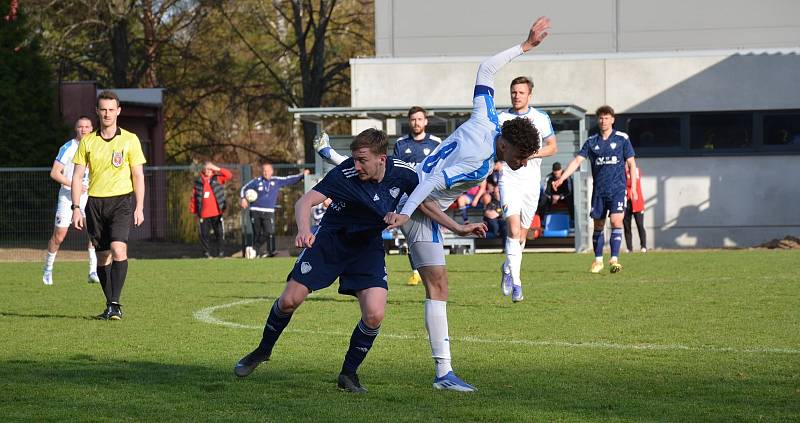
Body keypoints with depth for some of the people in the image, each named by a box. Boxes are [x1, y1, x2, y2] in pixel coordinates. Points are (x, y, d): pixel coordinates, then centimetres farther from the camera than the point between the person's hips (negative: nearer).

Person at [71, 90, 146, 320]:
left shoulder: (130, 140, 1)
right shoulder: (87, 142, 7)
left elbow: (138, 175, 3)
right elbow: (77, 175, 8)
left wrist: (139, 208, -4)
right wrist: (76, 208, 1)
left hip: (121, 200, -3)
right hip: (95, 202, 3)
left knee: (118, 249, -21)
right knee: (102, 256, 5)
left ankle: (114, 304, -20)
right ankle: (111, 305, 15)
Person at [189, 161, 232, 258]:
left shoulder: (217, 179, 5)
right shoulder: (198, 181, 7)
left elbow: (229, 175, -7)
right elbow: (194, 197, 9)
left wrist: (217, 169, -12)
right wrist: (193, 210, 6)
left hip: (217, 213, -1)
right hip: (204, 214, 1)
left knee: (220, 233, 2)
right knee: (204, 234, 0)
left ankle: (220, 253, 9)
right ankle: (207, 253, 8)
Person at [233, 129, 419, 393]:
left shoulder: (404, 174, -16)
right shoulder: (344, 175, -28)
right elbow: (305, 202, -35)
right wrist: (304, 230, -54)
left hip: (368, 247, 2)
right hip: (330, 239, -2)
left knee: (374, 315, -16)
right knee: (290, 300, -4)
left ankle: (349, 374, 7)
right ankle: (263, 351, 25)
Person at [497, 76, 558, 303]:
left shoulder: (541, 118, 4)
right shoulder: (500, 118, 2)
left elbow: (552, 147, 8)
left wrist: (532, 153, -10)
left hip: (531, 180, 2)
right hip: (509, 179, -2)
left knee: (522, 233, 10)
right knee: (513, 228, -18)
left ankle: (508, 268, 37)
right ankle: (515, 283, -21)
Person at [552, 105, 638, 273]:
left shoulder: (622, 139, 2)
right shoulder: (591, 142, 7)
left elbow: (631, 163, 5)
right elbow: (577, 160, 1)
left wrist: (633, 188, -1)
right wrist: (562, 178, -11)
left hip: (617, 189, -3)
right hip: (598, 190, 3)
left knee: (616, 221, -17)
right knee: (598, 226, 7)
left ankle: (614, 259, -19)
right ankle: (598, 260, 19)